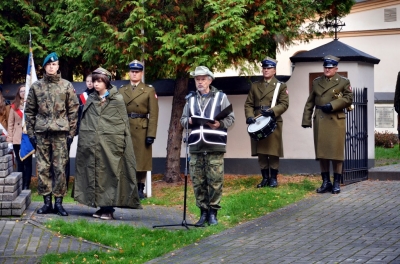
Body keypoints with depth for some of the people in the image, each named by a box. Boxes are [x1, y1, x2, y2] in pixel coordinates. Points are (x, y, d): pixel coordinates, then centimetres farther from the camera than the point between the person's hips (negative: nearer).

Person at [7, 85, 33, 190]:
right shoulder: (14, 106, 8)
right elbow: (10, 124, 7)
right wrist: (9, 140, 0)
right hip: (17, 140, 2)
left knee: (28, 163, -1)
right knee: (20, 163, 6)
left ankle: (26, 187, 3)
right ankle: (20, 186, 10)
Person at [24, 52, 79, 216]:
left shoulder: (67, 86, 6)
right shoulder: (36, 87, 9)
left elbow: (73, 111, 5)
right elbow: (29, 111, 11)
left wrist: (71, 133, -1)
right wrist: (31, 133, 4)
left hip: (61, 133, -2)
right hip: (41, 133, 2)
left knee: (60, 169, -2)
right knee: (43, 168, 2)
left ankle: (58, 202, 3)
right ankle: (47, 201, 9)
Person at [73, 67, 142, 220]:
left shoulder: (117, 100, 1)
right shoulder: (90, 100, 13)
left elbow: (124, 123, 1)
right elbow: (84, 121, 13)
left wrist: (121, 143, -4)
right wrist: (83, 141, 5)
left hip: (110, 143, -4)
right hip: (92, 143, 4)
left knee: (110, 174, -3)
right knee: (94, 174, 3)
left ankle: (109, 209, 1)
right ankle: (101, 207, 11)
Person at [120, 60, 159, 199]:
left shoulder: (149, 90, 2)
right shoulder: (122, 90, 10)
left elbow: (153, 114, -3)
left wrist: (151, 134, -10)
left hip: (142, 130, -2)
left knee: (141, 159, 1)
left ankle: (140, 188, 8)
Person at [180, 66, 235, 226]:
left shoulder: (221, 97, 8)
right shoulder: (191, 99, 17)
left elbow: (230, 118, 5)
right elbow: (183, 119, 17)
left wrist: (220, 124, -15)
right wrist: (189, 121, -6)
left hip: (215, 147, -3)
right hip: (196, 146, 3)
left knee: (215, 181, -3)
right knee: (198, 182, 3)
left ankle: (213, 212, 6)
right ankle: (203, 212, 12)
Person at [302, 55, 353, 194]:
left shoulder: (344, 82, 4)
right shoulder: (316, 82, 14)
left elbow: (349, 98, -4)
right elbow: (309, 103, 13)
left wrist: (332, 105, -15)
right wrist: (306, 119, 6)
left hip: (336, 121, -3)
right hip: (319, 121, 3)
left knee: (336, 152, -2)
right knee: (321, 152, 5)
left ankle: (336, 183, 6)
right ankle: (326, 182, 12)